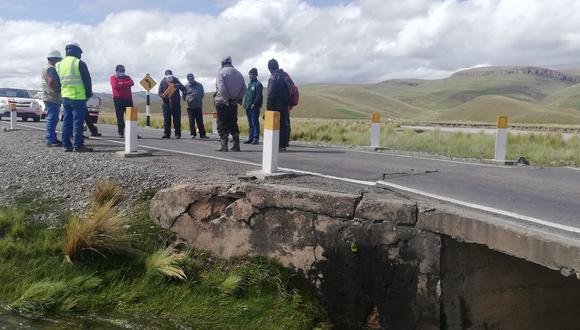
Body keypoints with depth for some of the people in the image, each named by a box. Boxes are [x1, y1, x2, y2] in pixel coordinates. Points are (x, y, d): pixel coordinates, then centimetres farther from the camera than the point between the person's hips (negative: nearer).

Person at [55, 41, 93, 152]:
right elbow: (87, 80, -7)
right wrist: (89, 93, 4)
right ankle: (78, 145, -7)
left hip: (65, 97, 7)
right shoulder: (79, 63, -8)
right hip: (78, 97, -7)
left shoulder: (60, 64, 13)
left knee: (67, 121, 11)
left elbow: (59, 81, 18)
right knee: (78, 121, -6)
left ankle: (66, 144, 12)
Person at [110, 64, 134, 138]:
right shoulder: (113, 78, 8)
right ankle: (121, 132, 1)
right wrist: (126, 85, -4)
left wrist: (121, 84, -10)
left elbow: (131, 83, -3)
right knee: (120, 116, -3)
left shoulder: (127, 77, 18)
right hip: (118, 99, -3)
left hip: (128, 98, 3)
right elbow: (115, 85, -11)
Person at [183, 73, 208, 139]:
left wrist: (200, 100, 10)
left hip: (198, 106, 1)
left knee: (200, 121, 2)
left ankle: (202, 134, 4)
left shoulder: (199, 85, 12)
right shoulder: (186, 87, 5)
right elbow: (184, 97, 11)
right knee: (191, 121, 1)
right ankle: (193, 134, 8)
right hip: (190, 107, -1)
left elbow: (202, 94, 21)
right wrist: (188, 100, -2)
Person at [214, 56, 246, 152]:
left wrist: (226, 100, -12)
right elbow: (244, 89, 7)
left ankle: (224, 146, -4)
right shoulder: (238, 73, 11)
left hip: (222, 102, -5)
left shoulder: (221, 72, -6)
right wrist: (238, 99, 9)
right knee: (233, 124, 14)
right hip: (233, 103, 5)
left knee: (222, 124, 0)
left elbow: (221, 88, -17)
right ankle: (236, 145, 13)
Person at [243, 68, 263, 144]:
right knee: (250, 123, 11)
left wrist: (254, 104, -19)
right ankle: (251, 138, 16)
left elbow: (258, 96, -14)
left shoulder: (258, 84, -7)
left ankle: (256, 139, -4)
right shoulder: (249, 83, 19)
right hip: (248, 107, 8)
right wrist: (245, 104, 13)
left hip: (254, 107, -8)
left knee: (255, 123, -6)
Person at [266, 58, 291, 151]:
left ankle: (278, 145, -4)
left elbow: (271, 94, -15)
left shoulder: (273, 77, -10)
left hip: (277, 106, -8)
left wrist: (268, 106, -11)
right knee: (285, 125, 10)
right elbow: (291, 89, 18)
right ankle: (284, 145, 15)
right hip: (286, 105, 8)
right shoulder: (285, 75, 14)